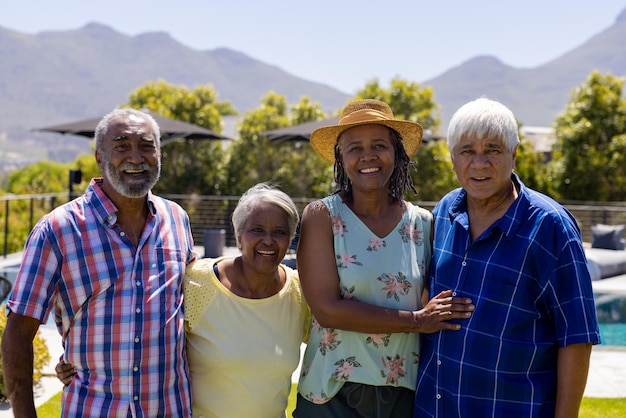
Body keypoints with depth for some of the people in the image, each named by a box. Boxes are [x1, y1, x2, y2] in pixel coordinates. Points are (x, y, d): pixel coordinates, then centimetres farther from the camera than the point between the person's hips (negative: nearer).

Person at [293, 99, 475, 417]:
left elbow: (447, 303, 8)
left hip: (405, 392, 3)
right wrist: (417, 320, -15)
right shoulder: (322, 216, -9)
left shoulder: (423, 224, 0)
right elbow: (327, 309, -17)